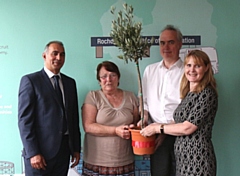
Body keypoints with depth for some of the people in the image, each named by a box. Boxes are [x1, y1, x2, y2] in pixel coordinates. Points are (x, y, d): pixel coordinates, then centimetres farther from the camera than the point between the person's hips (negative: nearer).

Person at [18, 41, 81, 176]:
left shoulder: (70, 82, 12)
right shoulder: (30, 80, -4)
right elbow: (25, 119, -9)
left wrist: (76, 148, 11)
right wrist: (32, 152, -15)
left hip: (64, 148, 5)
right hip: (40, 150, -5)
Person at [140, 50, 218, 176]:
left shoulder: (207, 94, -12)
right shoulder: (188, 93, 12)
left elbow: (187, 128, -15)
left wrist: (157, 128, -6)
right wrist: (156, 126, 6)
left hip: (197, 157, -7)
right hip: (182, 156, 7)